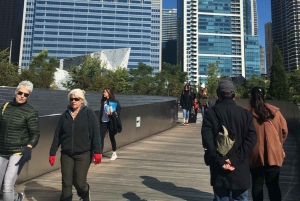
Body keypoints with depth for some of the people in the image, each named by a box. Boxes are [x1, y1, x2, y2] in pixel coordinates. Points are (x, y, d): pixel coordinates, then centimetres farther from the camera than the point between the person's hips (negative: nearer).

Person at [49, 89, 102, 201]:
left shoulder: (89, 113, -4)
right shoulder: (65, 115, 6)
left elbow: (95, 134, -9)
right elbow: (57, 135, 9)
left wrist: (97, 151, -16)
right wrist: (52, 153, 7)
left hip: (83, 154, -3)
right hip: (66, 154, 3)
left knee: (79, 182, 0)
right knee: (66, 183, 4)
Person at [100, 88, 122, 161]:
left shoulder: (115, 102, -8)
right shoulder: (103, 101, 8)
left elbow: (118, 112, -8)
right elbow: (101, 111, 15)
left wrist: (112, 113, -26)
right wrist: (100, 120, 12)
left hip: (110, 122, -4)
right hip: (103, 122, 4)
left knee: (112, 137, 8)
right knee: (101, 137, -4)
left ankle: (114, 154, 25)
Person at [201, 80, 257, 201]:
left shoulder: (211, 113, -4)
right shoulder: (245, 114, 0)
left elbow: (207, 139, -14)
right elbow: (251, 139, -10)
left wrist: (219, 161, -11)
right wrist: (236, 159, -13)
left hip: (219, 167, 0)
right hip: (240, 168, 1)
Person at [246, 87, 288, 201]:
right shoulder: (275, 112, -5)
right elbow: (284, 131, 2)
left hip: (255, 155, -1)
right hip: (273, 154, 1)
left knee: (257, 184, 13)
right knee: (273, 185, 12)